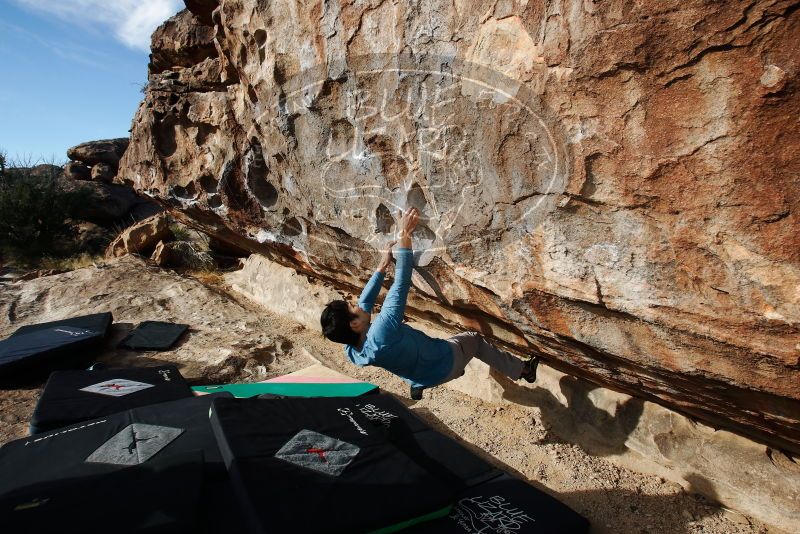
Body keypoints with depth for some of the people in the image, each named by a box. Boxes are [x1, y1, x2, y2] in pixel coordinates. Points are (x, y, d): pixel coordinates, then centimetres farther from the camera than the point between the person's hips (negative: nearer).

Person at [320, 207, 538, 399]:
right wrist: (404, 236, -41)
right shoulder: (381, 334, -46)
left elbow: (365, 303, -9)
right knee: (474, 339, 19)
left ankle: (418, 384, 42)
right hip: (442, 365, -6)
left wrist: (382, 267, -6)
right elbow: (401, 285, -45)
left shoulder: (351, 351, -22)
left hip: (419, 375, 6)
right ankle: (522, 370, 38)